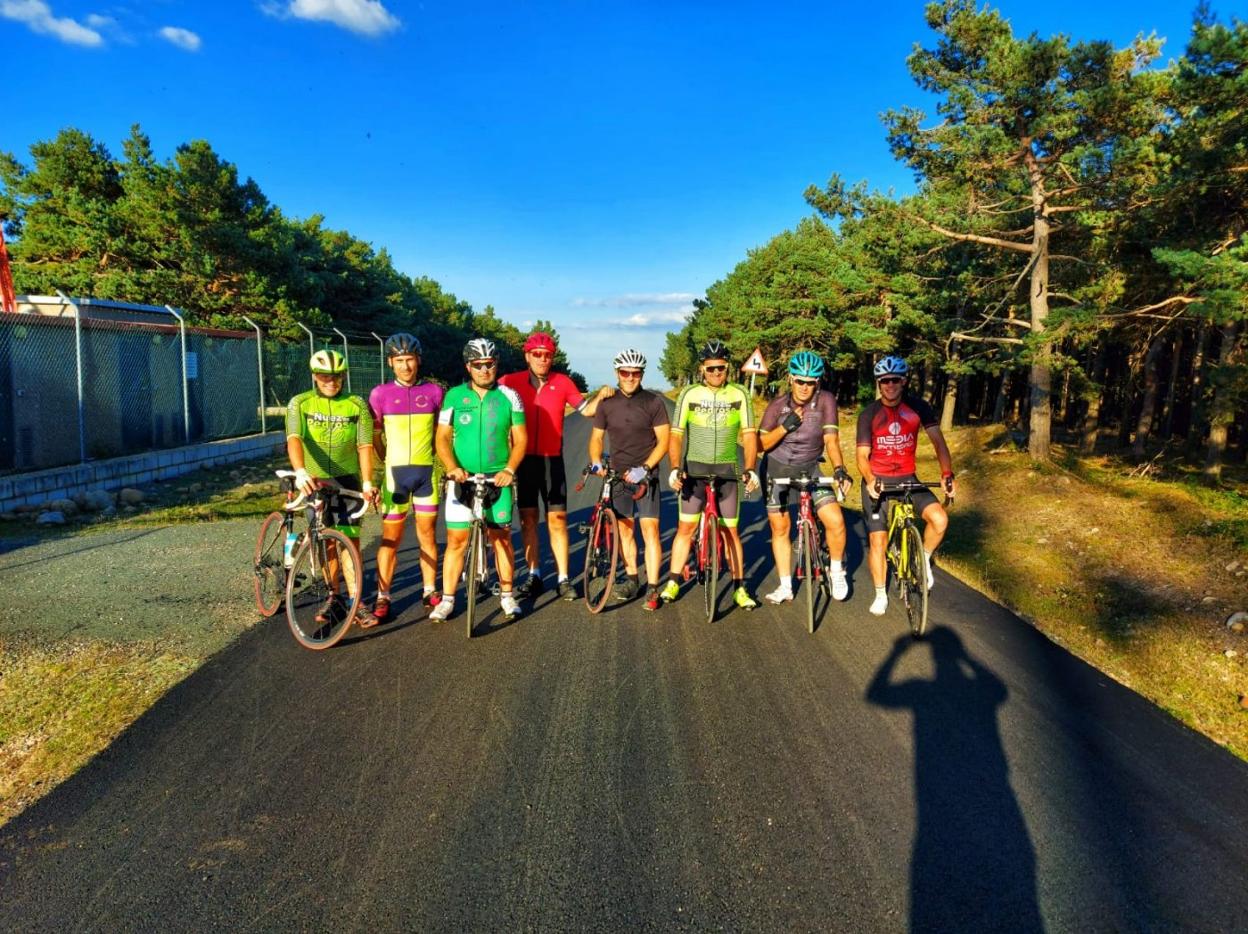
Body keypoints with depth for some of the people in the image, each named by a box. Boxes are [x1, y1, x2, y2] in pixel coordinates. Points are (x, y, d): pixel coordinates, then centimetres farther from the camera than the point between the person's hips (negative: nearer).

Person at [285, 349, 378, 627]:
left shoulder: (356, 405, -3)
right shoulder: (300, 403, -4)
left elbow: (364, 446, -8)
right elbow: (294, 439, -19)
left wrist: (367, 482, -20)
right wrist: (300, 472, -37)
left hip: (347, 480, -1)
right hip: (314, 482, 1)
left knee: (350, 541, -5)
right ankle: (334, 597, 22)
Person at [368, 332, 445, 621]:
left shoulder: (434, 391, 1)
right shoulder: (380, 394, -1)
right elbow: (375, 437, 5)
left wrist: (440, 462, 5)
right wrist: (391, 464, 6)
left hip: (427, 471, 1)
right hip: (395, 472, -1)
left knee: (427, 534, 8)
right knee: (391, 537, 3)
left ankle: (430, 592, 19)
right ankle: (383, 597, 12)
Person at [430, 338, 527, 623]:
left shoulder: (509, 397, 0)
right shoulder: (454, 396, 1)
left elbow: (520, 439, 1)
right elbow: (442, 438, 1)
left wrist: (509, 469, -13)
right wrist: (453, 467, -14)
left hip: (497, 480, 0)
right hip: (462, 479, 0)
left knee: (501, 538, 7)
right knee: (456, 540, 2)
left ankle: (507, 595, 21)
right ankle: (447, 599, 13)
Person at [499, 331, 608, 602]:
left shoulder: (563, 383, 1)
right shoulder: (510, 382, -1)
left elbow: (586, 410, 7)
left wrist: (601, 396, -11)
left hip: (552, 459, 0)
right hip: (522, 459, 0)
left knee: (557, 519, 1)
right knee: (528, 517, 7)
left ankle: (563, 578, 8)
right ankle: (533, 575, 17)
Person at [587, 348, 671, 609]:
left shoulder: (654, 402, -4)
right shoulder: (607, 403, 3)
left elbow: (663, 440, -6)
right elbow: (596, 437, 9)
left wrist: (644, 468, -16)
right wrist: (596, 461, -9)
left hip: (645, 476, -3)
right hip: (617, 475, 3)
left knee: (650, 530, -7)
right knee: (624, 529, 10)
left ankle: (652, 588, -2)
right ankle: (631, 579, 24)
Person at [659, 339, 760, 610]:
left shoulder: (739, 395, -1)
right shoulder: (689, 394, -2)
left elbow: (749, 435, -4)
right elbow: (676, 435, -4)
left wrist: (750, 469, -16)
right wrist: (675, 468, -16)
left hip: (727, 470, 0)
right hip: (694, 468, 0)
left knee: (731, 531, 4)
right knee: (686, 527, 2)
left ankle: (739, 587, 13)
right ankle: (673, 583, 14)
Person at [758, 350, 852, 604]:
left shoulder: (825, 400, -17)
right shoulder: (778, 405, -14)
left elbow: (831, 439, -24)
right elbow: (761, 444, -12)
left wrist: (839, 469, -40)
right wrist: (785, 426, -27)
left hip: (809, 469, -1)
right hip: (777, 469, 1)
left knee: (835, 521, -17)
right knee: (780, 528, 6)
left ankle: (837, 570, 10)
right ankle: (785, 587, 20)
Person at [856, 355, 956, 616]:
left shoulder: (917, 407, -5)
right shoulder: (868, 414, -9)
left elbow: (938, 440, -7)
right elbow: (862, 455, -11)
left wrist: (947, 473, -20)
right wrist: (869, 480, -30)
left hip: (908, 478, 1)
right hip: (877, 480, -1)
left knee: (940, 519, -22)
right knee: (878, 539, -6)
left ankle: (923, 559, 7)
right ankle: (881, 595, 13)